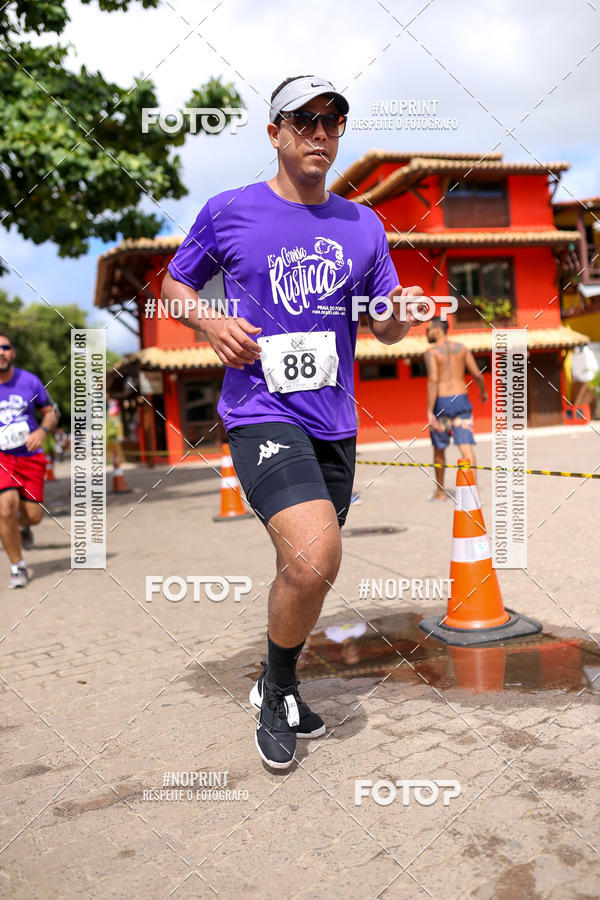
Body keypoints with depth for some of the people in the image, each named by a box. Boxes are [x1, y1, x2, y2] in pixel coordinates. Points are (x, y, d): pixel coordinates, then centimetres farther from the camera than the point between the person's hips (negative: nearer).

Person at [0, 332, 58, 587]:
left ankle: (22, 526, 41)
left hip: (29, 455, 2)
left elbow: (51, 412, 9)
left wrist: (42, 431, -12)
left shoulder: (29, 381, 0)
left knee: (33, 516, 0)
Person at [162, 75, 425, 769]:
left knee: (304, 570, 13)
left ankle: (275, 687, 40)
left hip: (335, 424, 5)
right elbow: (175, 283, 13)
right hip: (262, 415, -5)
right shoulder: (228, 212, 1)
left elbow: (384, 329, 14)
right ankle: (278, 690, 6)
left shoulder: (363, 225, 11)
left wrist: (402, 314, -10)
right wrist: (211, 322, -8)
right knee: (315, 557, -24)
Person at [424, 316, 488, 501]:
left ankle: (440, 491, 24)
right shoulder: (461, 348, 8)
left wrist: (429, 411, -21)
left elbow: (433, 380, -18)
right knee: (466, 444, -1)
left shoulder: (432, 352, -6)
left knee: (439, 448, 12)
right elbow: (477, 374, 7)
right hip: (461, 400, 3)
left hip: (441, 402, -3)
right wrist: (483, 391, 27)